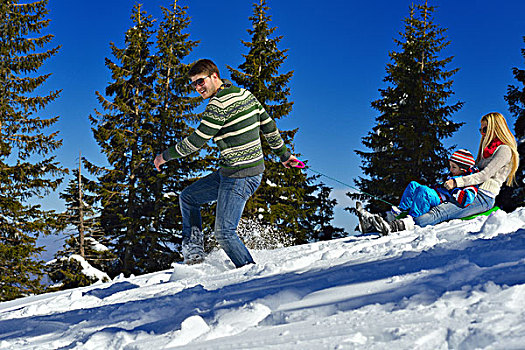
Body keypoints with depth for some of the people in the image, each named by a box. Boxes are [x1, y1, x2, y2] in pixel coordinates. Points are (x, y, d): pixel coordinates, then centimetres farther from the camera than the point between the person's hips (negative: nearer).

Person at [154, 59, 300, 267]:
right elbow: (269, 126, 16)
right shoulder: (245, 94, 9)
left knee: (224, 233, -6)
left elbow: (196, 141, -16)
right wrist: (283, 154, 28)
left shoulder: (219, 104, -18)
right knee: (188, 197, 17)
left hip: (239, 176, -10)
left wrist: (165, 156, -2)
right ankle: (194, 252, 18)